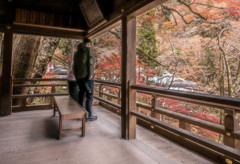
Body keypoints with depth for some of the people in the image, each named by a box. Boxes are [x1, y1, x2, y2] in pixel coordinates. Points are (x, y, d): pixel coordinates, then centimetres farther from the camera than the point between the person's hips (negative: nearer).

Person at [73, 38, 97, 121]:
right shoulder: (89, 49, 4)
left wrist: (76, 77, 21)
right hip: (87, 75, -6)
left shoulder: (76, 53, 21)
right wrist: (91, 74, -15)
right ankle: (89, 115, -2)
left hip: (79, 76, 6)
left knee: (81, 94, 14)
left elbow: (74, 66, 19)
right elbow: (90, 62, -10)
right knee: (89, 95, -3)